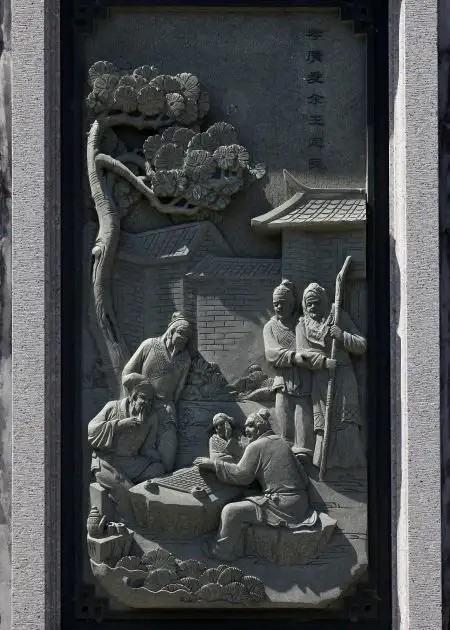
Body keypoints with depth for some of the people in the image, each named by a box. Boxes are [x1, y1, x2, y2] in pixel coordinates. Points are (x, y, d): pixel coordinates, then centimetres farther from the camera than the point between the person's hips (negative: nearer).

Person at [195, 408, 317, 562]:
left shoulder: (256, 446, -7)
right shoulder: (282, 441, 16)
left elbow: (241, 474, -9)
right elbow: (302, 475, 19)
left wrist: (213, 464, -4)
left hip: (282, 505, -9)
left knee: (231, 511, -9)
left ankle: (221, 552, 4)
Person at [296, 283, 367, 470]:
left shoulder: (340, 318, 12)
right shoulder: (302, 326, 14)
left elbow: (362, 345, 7)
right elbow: (303, 353, 0)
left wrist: (343, 336, -10)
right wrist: (324, 361, -16)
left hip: (343, 376, -1)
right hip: (320, 379, 1)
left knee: (346, 418, -10)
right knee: (322, 419, -6)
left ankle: (349, 459, -10)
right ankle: (325, 461, -3)